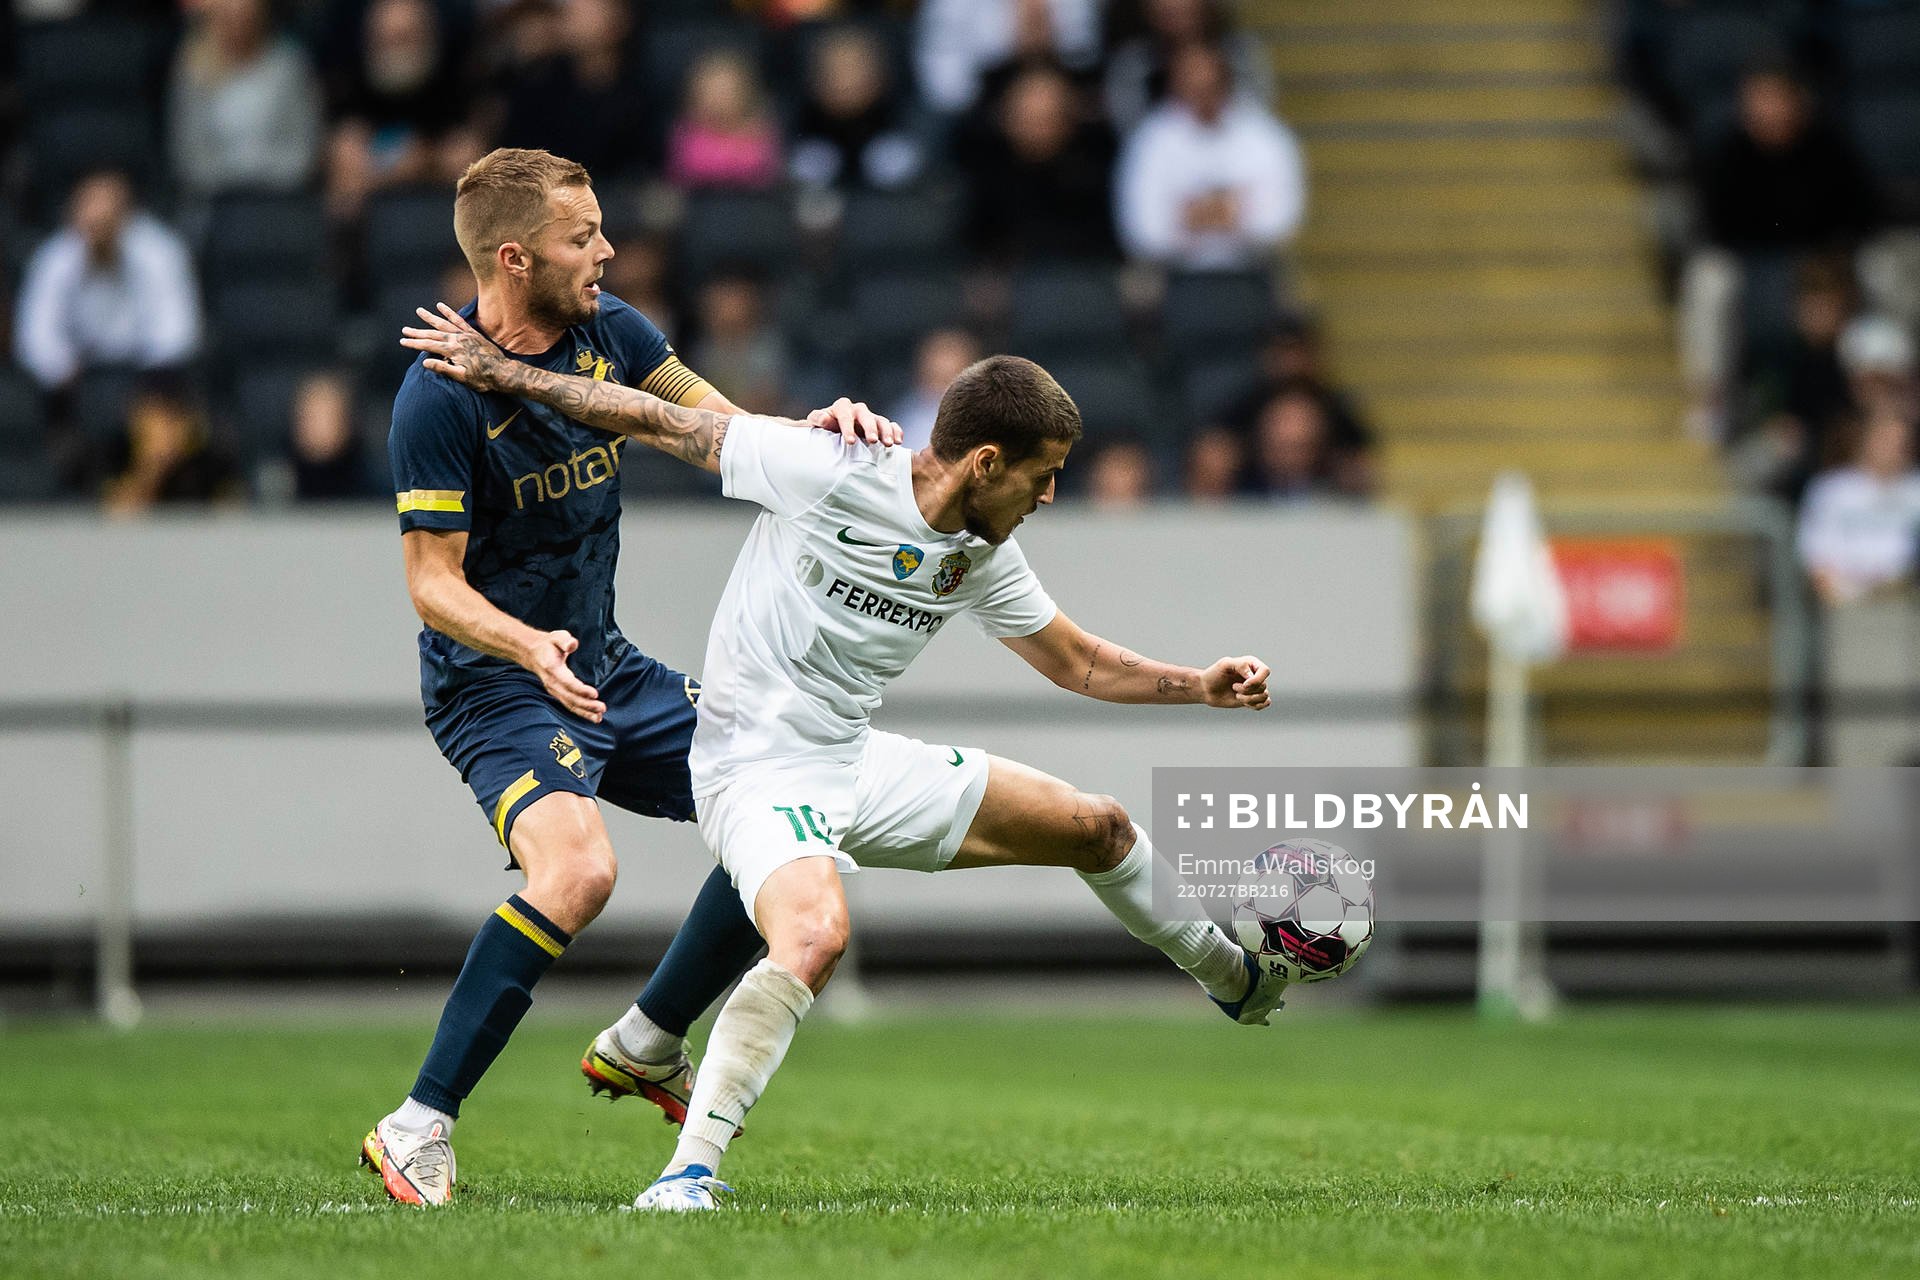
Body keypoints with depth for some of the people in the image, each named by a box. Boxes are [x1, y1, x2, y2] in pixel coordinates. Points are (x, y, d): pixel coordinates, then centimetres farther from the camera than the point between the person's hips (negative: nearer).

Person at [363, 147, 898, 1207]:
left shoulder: (609, 332, 1)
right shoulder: (440, 397, -19)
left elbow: (729, 433, 9)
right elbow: (434, 584, -18)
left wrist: (822, 425, -12)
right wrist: (529, 647, -36)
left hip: (607, 671, 8)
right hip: (494, 684, -8)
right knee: (575, 870, -32)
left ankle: (650, 1048, 21)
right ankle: (417, 1131, -25)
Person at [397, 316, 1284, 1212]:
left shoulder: (982, 557, 3)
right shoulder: (825, 473, -19)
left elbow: (1080, 663, 18)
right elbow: (664, 424, -10)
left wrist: (1200, 686, 4)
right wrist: (506, 376, -11)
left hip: (863, 766, 8)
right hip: (760, 771, -8)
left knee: (1098, 828, 14)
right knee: (815, 935, -39)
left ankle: (1235, 980, 43)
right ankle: (688, 1174, -36)